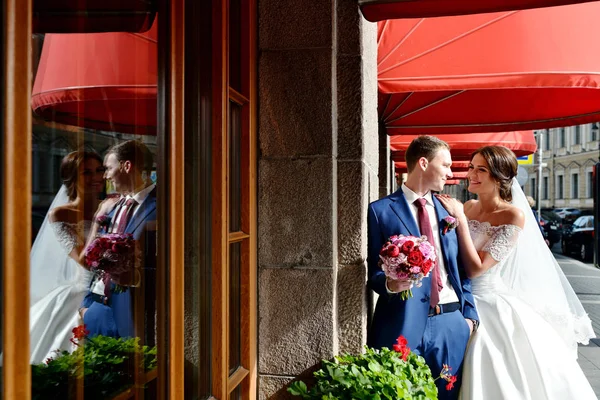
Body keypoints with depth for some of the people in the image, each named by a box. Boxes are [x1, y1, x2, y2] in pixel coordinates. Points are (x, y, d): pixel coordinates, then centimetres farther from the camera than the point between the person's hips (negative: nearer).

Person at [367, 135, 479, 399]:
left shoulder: (449, 210, 11)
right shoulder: (381, 210, -3)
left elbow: (462, 268, 13)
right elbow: (373, 271, -2)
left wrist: (469, 314, 7)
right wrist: (390, 284, -22)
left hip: (452, 321, 4)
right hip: (403, 322, -4)